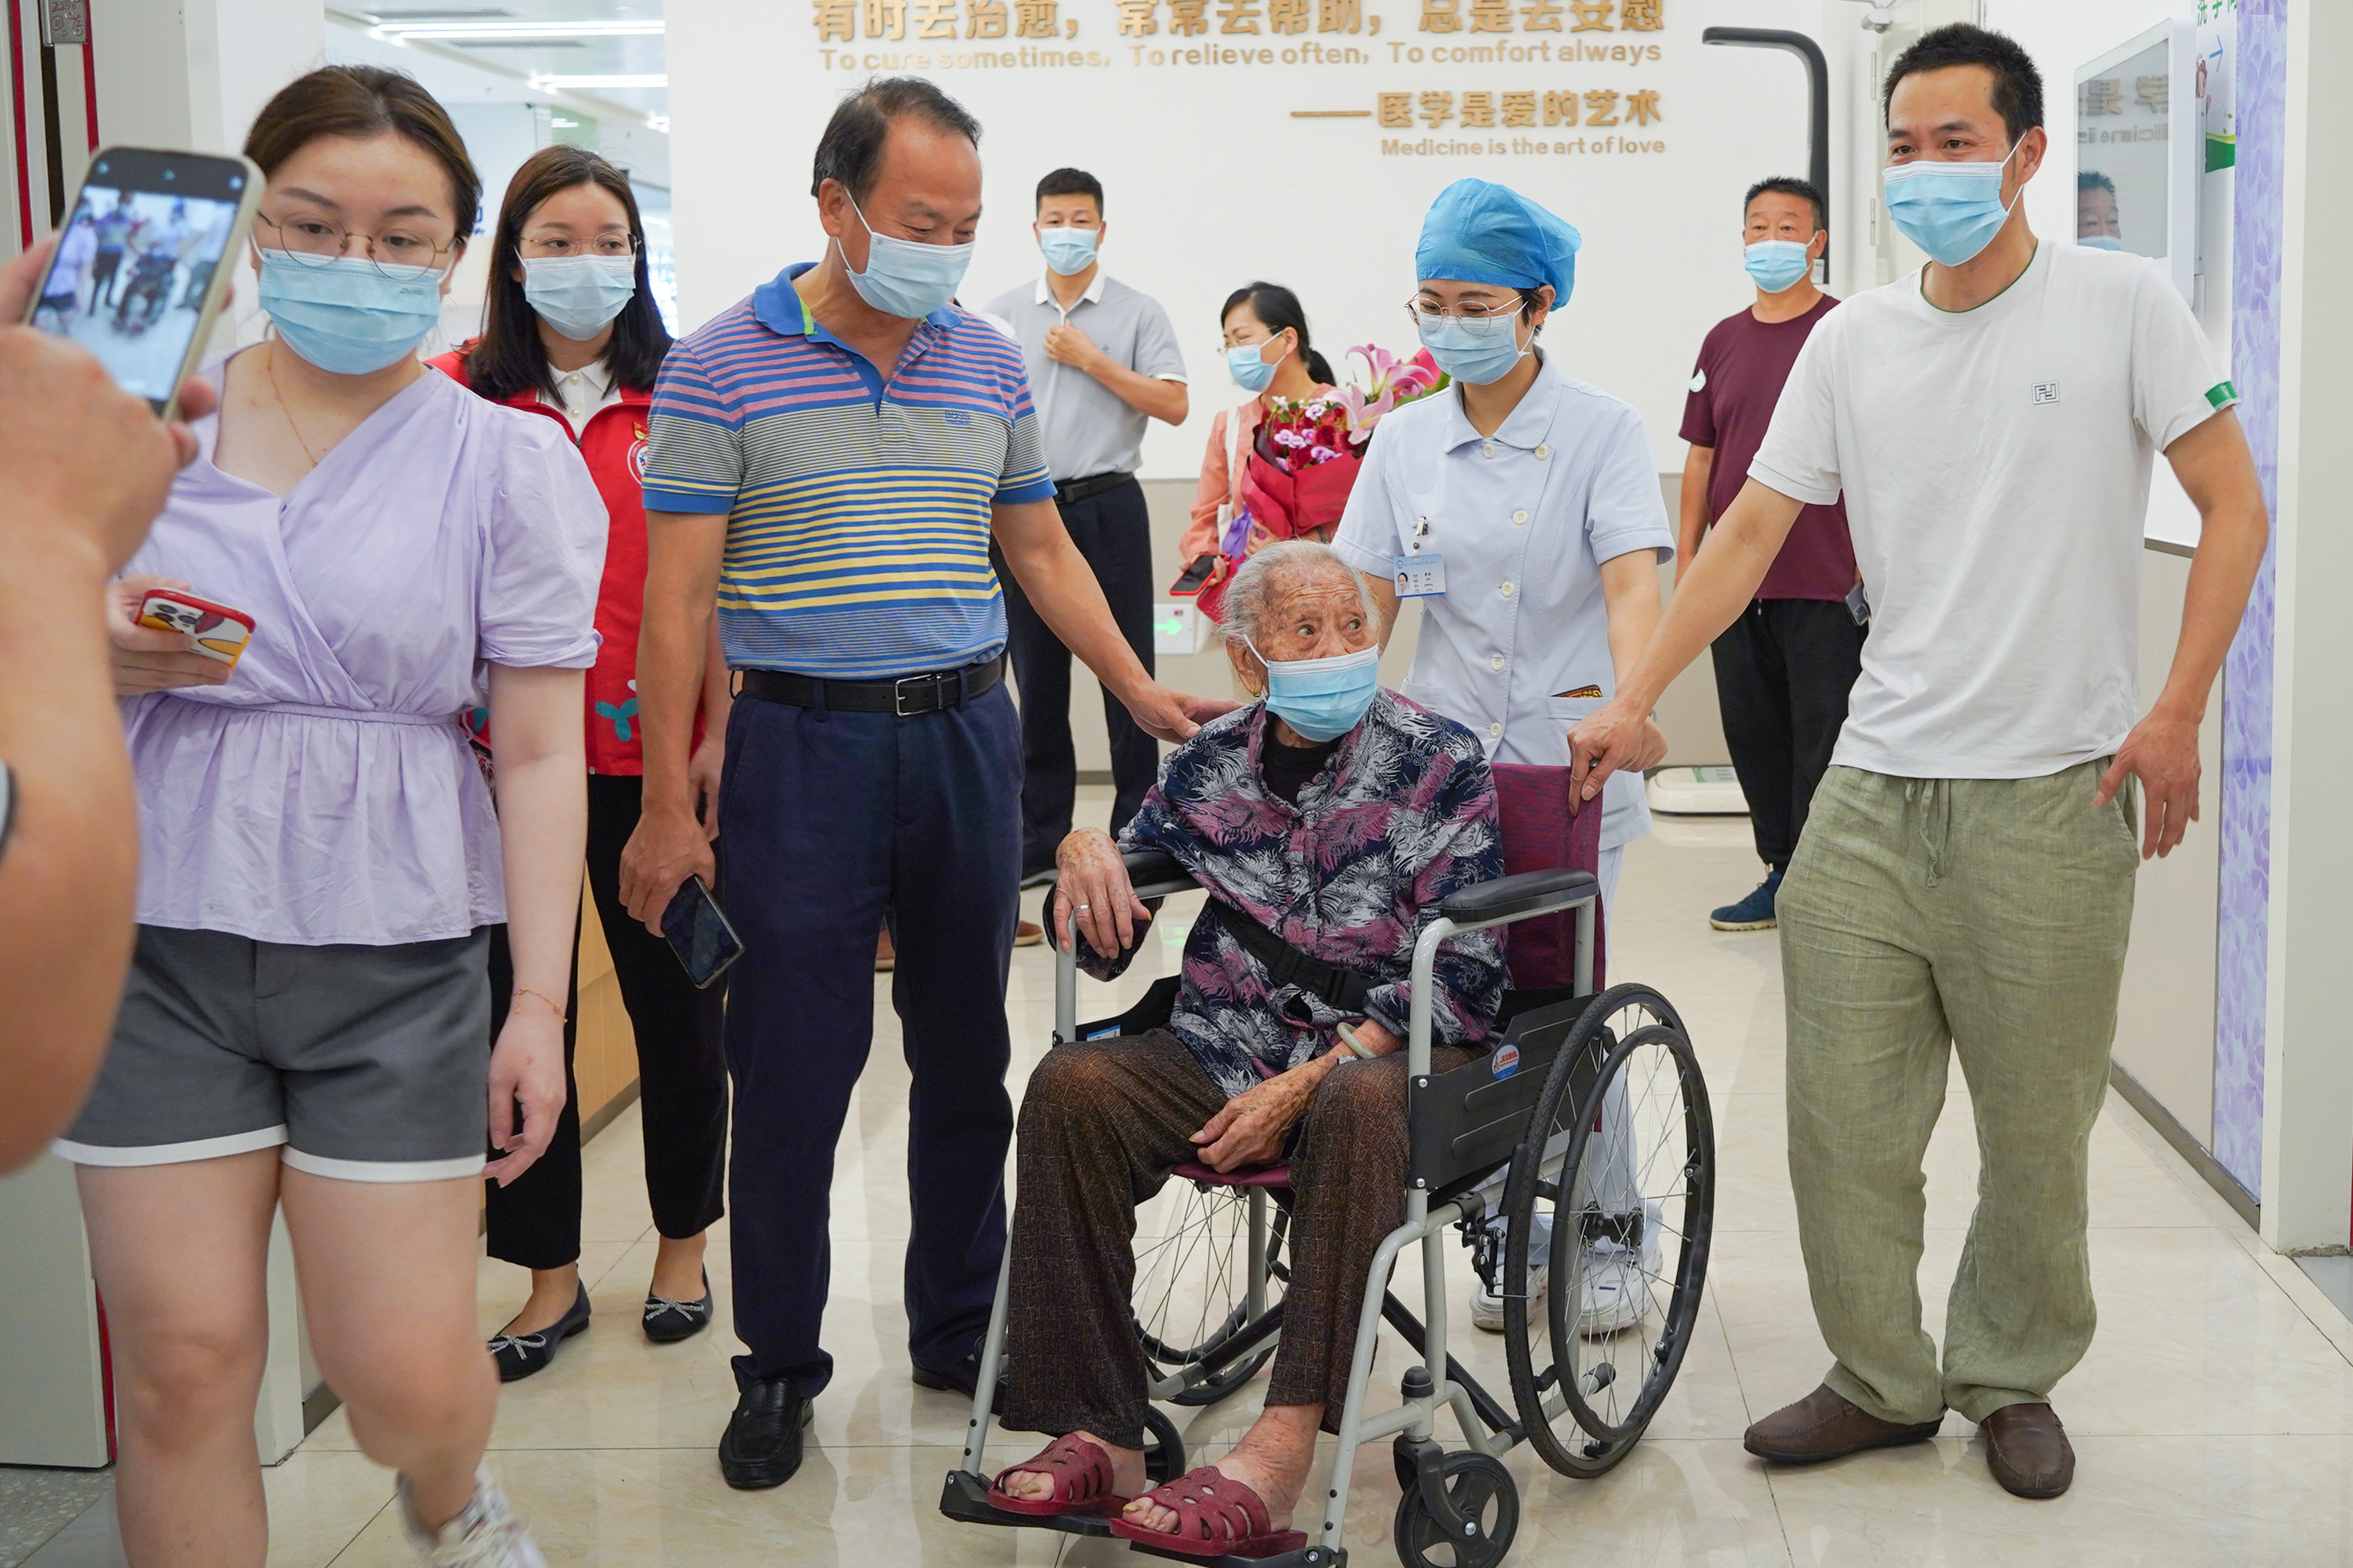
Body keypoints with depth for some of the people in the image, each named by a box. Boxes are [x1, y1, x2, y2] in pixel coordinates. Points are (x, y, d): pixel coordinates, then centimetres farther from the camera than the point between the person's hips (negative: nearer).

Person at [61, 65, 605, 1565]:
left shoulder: (508, 460, 0)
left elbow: (540, 752, -1)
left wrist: (541, 1003, -6)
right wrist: (102, 657, -11)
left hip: (394, 950, -1)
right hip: (161, 935, 2)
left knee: (406, 1377, 1)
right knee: (181, 1361, 2)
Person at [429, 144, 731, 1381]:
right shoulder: (461, 394, 2)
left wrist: (716, 735, -4)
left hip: (650, 751, 0)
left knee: (675, 998, 10)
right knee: (519, 1005, 7)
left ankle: (682, 1244, 29)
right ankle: (550, 1271, 22)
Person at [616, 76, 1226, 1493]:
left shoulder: (991, 366, 8)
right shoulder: (723, 369, -6)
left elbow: (1043, 553, 17)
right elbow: (677, 598, -7)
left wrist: (1144, 693, 10)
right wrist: (668, 807, -11)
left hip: (969, 736, 4)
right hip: (806, 744, -4)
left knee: (966, 1058, 12)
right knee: (791, 1078, 1)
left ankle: (961, 1331, 27)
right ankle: (781, 1367, 18)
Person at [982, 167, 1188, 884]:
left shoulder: (1138, 313, 3)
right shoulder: (1003, 313, 10)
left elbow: (1173, 405, -6)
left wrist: (1093, 362, -10)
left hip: (1107, 507, -2)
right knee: (1036, 675, 7)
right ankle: (1041, 836, 15)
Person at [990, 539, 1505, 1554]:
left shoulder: (1439, 764, -1)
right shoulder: (1213, 762, 11)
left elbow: (1461, 974, -9)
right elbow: (1104, 947, 17)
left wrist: (1303, 1086, -18)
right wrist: (1083, 851, -7)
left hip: (1387, 1052, -4)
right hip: (1230, 1048, 4)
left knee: (1359, 1104, -38)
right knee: (1072, 1088, -22)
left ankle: (1280, 1454, -40)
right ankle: (1098, 1435, -21)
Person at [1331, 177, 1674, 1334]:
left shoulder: (1601, 431, -3)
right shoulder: (1404, 439, 8)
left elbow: (1632, 581, -15)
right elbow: (1361, 595, 6)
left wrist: (1630, 703, -33)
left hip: (1568, 761, -3)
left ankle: (1607, 1241, 16)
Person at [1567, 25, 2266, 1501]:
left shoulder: (2121, 301, -1)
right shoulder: (1853, 340, 7)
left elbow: (2236, 509, 1)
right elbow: (1749, 533, 7)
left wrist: (2177, 712, -8)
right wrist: (1634, 701, -1)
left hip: (2056, 797, -3)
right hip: (1876, 790, 3)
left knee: (2037, 1130, 7)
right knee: (1843, 1115, 5)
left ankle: (2014, 1379, 28)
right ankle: (1884, 1381, 23)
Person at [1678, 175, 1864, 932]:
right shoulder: (1723, 340, 12)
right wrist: (1687, 554, 12)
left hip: (1823, 583, -5)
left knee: (1821, 738, -1)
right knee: (1752, 731, 11)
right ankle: (1782, 870, 23)